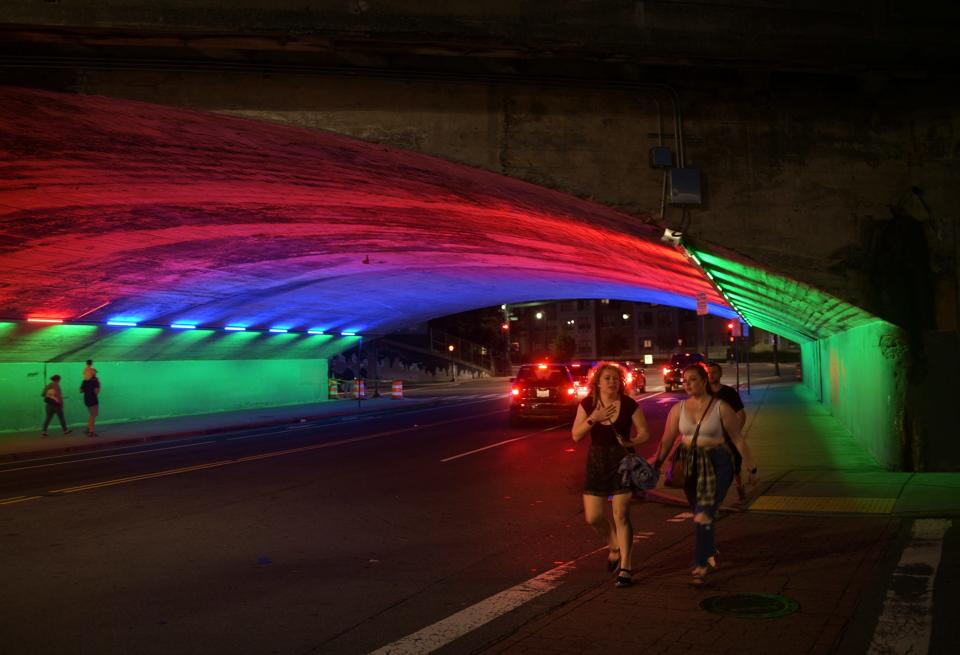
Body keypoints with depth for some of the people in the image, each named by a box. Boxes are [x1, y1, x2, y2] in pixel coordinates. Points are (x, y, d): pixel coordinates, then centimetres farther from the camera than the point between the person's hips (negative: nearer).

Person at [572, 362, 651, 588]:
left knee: (621, 515, -6)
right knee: (593, 517, 2)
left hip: (623, 461, -3)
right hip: (597, 461, 3)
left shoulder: (629, 404, -8)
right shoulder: (587, 404, -1)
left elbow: (644, 433, -3)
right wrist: (593, 418, -19)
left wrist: (631, 442, -23)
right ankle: (615, 547, 32)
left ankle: (625, 567, 3)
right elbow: (576, 436, -5)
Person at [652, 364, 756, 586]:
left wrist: (751, 468, 2)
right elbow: (667, 440, 4)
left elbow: (738, 439, 0)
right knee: (699, 514, 16)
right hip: (689, 464, 4)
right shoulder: (678, 409, 4)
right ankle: (710, 554, 40)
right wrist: (656, 464, -6)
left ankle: (700, 566, -10)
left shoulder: (721, 408, -5)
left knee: (704, 515, -15)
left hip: (716, 464, -4)